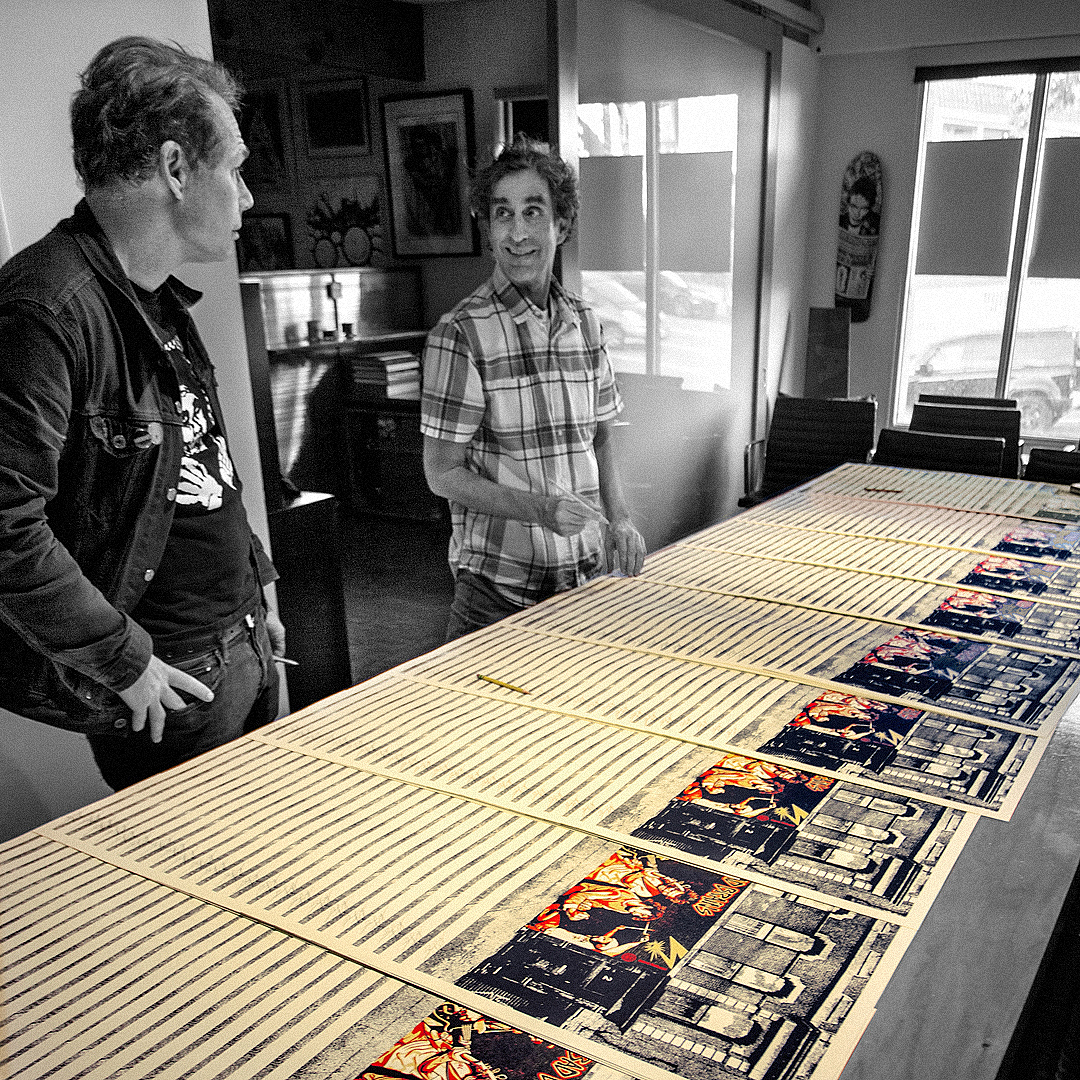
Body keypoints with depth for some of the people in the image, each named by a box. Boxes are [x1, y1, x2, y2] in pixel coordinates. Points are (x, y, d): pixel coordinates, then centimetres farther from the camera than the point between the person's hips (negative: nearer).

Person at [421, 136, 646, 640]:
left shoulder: (583, 323, 5)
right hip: (499, 586, -5)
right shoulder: (461, 334, -13)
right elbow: (443, 473, -12)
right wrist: (540, 509, -24)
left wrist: (617, 517, 0)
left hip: (584, 575, 5)